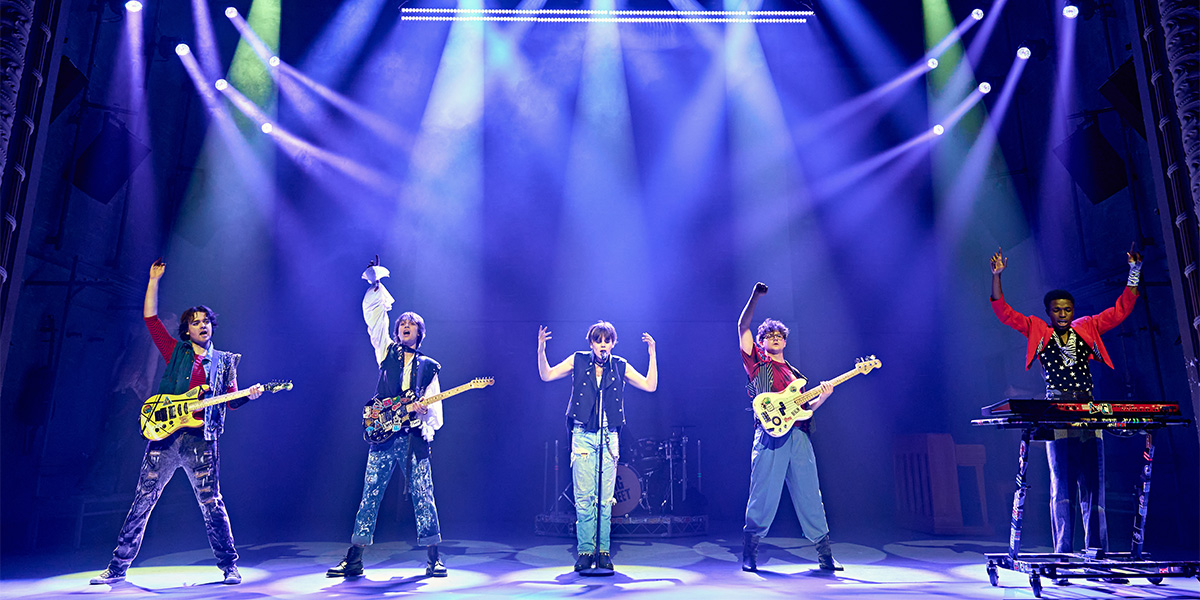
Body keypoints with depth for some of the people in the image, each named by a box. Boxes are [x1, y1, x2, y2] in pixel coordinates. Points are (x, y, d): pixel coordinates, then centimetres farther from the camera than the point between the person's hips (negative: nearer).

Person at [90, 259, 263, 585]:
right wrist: (154, 280, 6)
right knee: (142, 501, 5)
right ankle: (118, 567, 18)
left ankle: (229, 565, 7)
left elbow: (231, 400, 11)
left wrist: (249, 395, -10)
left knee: (212, 504, -2)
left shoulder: (224, 361, 15)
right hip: (165, 434, 1)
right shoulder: (176, 351, 14)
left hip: (201, 439, -1)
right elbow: (150, 317, 9)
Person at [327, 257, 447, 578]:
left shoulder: (429, 366, 13)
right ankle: (354, 559, 10)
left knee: (424, 498, -1)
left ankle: (433, 558, 8)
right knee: (370, 495, 1)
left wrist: (428, 429, -9)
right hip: (383, 434, 0)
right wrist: (375, 283, -1)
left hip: (415, 438, 0)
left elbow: (434, 409, 9)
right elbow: (373, 314, 5)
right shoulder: (387, 352, 13)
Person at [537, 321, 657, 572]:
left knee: (605, 499, 2)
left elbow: (650, 386, 5)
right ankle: (585, 551, 9)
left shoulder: (621, 367, 7)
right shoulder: (578, 361, 6)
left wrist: (652, 353, 0)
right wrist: (541, 349, -10)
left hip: (609, 437, 1)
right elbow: (546, 375, 4)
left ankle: (603, 551, 11)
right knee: (583, 497, -1)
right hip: (583, 436, -1)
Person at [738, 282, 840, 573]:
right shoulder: (757, 362, 13)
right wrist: (755, 296, -2)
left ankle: (824, 554, 11)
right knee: (764, 496, -6)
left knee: (810, 495, 4)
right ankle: (749, 554, 6)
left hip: (799, 436, 5)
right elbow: (742, 326, 3)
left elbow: (804, 407, 24)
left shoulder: (793, 373, 27)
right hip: (771, 435, -5)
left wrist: (822, 396, 6)